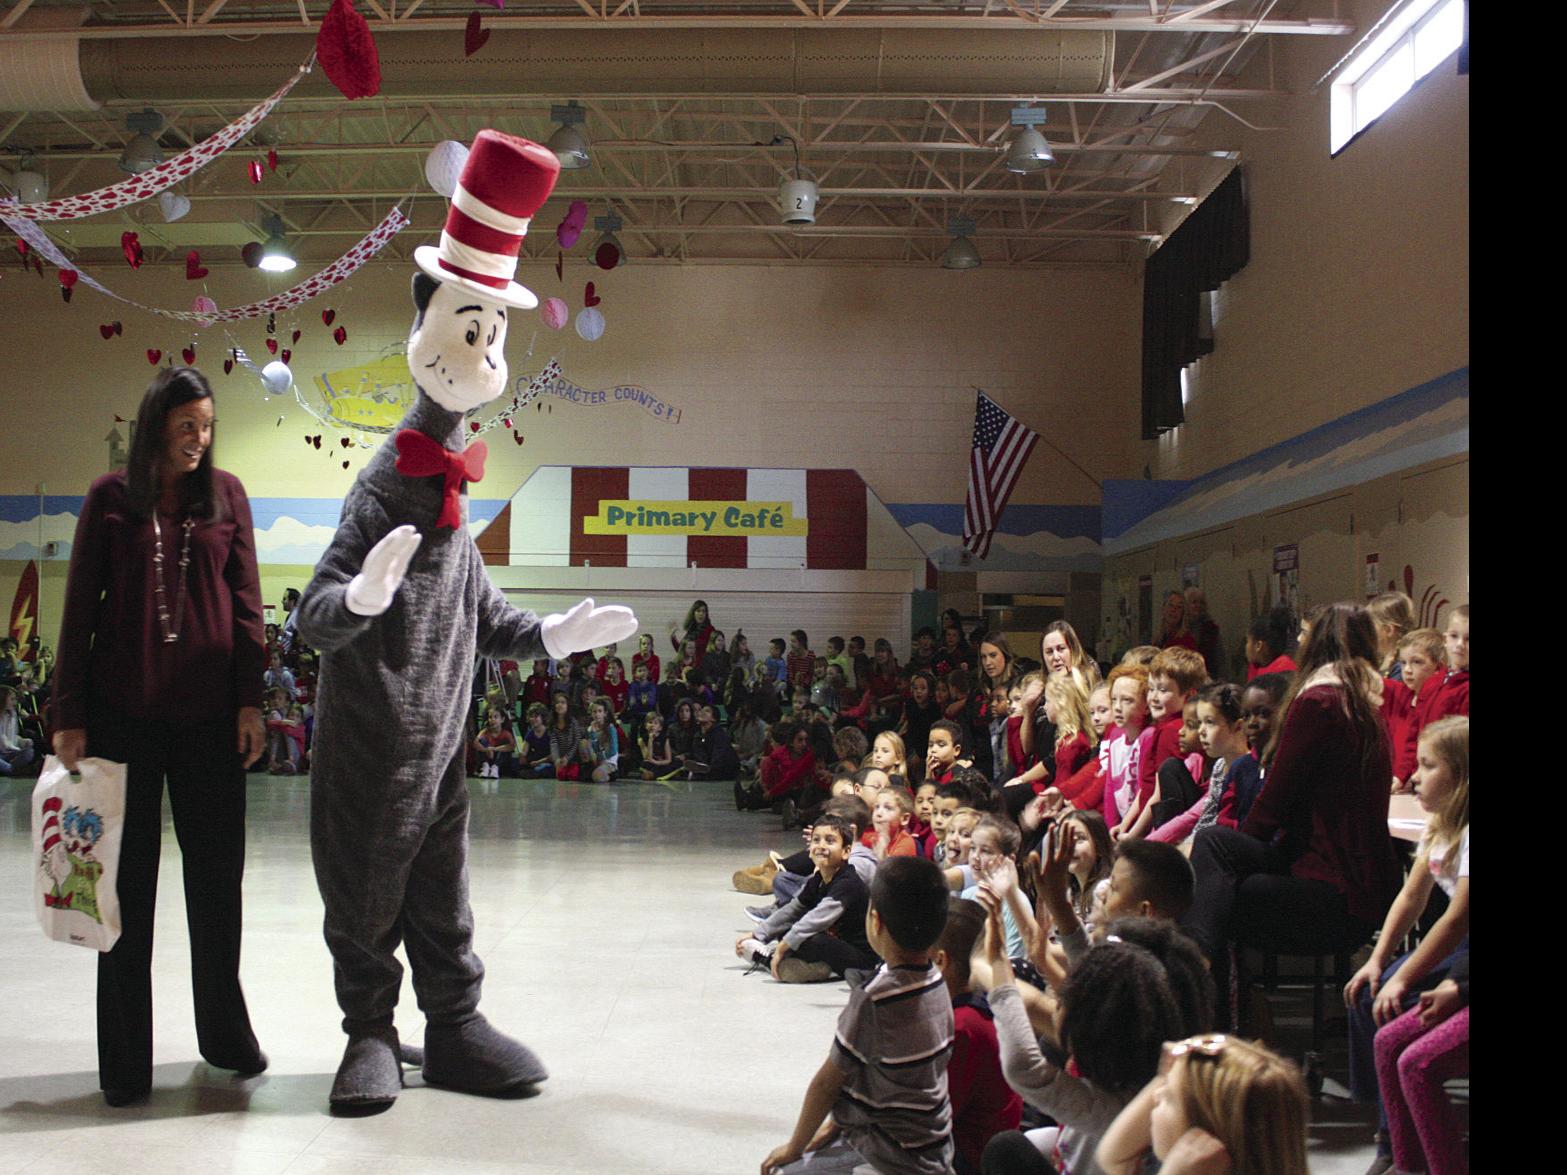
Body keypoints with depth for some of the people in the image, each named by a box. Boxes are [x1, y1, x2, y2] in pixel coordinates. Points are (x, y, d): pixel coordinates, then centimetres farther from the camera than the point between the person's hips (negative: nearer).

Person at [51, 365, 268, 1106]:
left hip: (208, 712, 1)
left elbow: (245, 603, 4)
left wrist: (250, 700, -1)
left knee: (217, 874, 8)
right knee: (128, 880, 5)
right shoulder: (111, 498, 2)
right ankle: (125, 1059, 15)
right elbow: (80, 611, 2)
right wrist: (70, 715, -2)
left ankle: (225, 1032, 25)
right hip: (124, 712, -1)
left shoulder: (225, 494, 5)